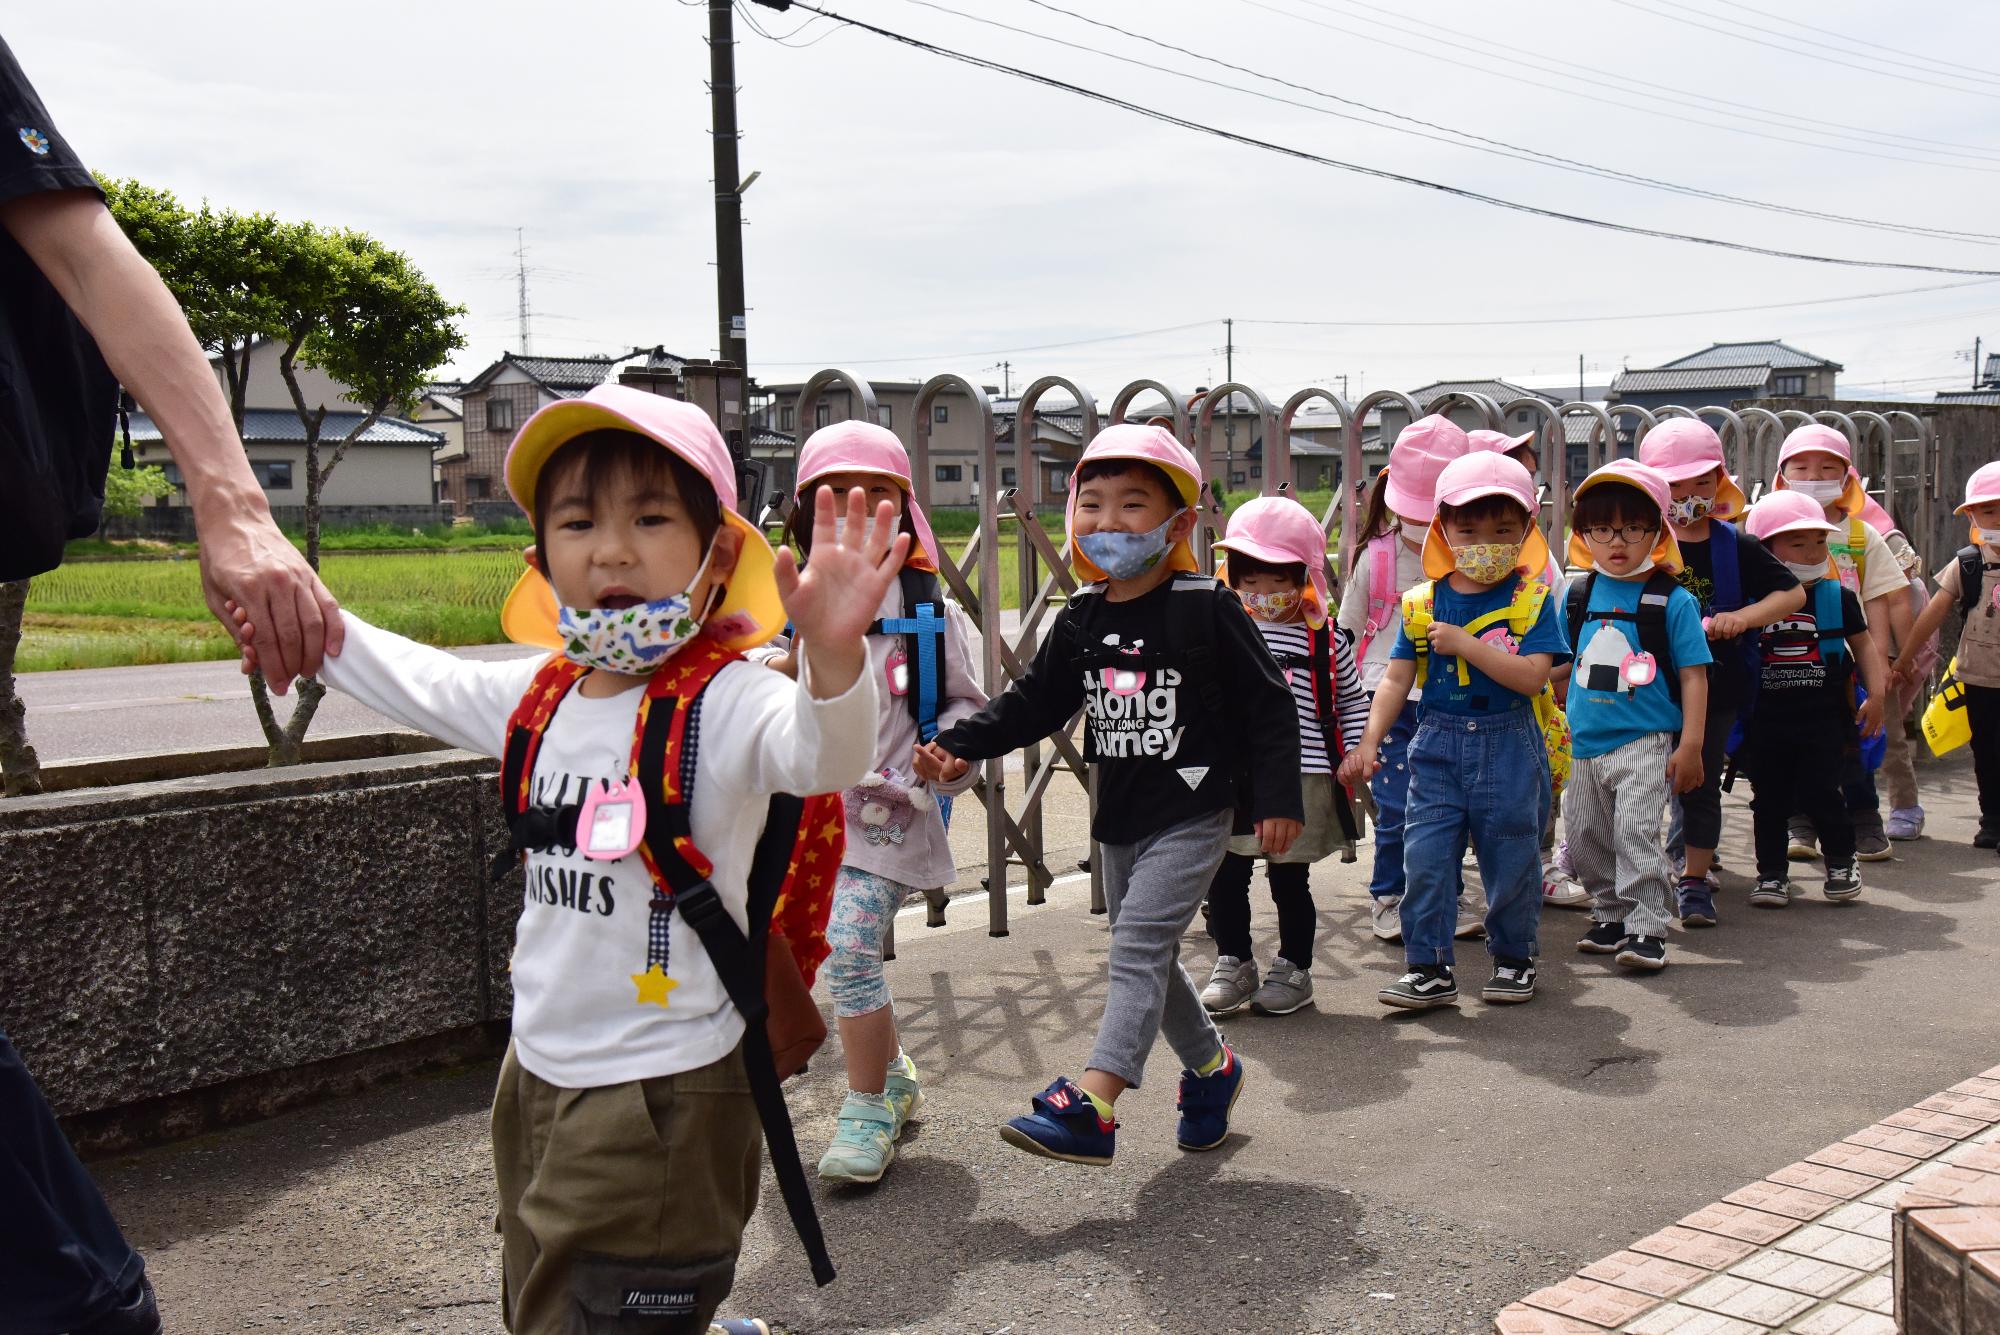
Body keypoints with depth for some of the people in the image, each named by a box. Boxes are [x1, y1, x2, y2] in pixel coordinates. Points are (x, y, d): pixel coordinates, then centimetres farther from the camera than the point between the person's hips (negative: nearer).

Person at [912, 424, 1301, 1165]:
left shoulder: (1207, 609, -11)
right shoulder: (1080, 620, 4)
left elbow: (1268, 705, -8)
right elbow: (1033, 702, 8)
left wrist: (1277, 799, -10)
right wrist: (957, 745, -5)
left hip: (1191, 815, -7)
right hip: (1119, 818, 7)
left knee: (1137, 946, -17)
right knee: (1149, 958, 16)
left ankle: (1089, 1108, -24)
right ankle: (1211, 1066, 39)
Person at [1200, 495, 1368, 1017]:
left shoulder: (1325, 641, 0)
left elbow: (1352, 701, 10)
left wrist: (1355, 754, 1)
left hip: (1301, 781, -2)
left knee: (1290, 880, 6)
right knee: (1224, 877, 7)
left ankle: (1293, 969, 22)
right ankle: (1233, 965, 23)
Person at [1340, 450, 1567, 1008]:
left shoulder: (1531, 599, -4)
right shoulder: (1421, 603, 3)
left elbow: (1533, 676, -16)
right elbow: (1396, 679, 4)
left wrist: (1463, 642, -20)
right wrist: (1368, 743, -5)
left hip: (1508, 746, -2)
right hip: (1438, 744, 2)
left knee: (1510, 859, 9)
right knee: (1425, 858, -2)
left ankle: (1513, 957, 29)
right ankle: (1429, 968, 8)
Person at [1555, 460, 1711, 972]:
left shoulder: (1673, 600, -6)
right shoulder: (1578, 595, 7)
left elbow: (1693, 676, -5)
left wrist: (1691, 745, -10)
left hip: (1646, 742, -6)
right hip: (1586, 742, 6)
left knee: (1636, 830, -14)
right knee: (1584, 836, 12)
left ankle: (1647, 927, -5)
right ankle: (1610, 916, 28)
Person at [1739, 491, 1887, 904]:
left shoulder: (1838, 597, 1)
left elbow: (1863, 643, 8)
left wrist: (1876, 694, 1)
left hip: (1824, 718, -1)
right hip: (1766, 720, 1)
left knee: (1819, 793, -3)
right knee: (1769, 800, 7)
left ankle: (1842, 861, 20)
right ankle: (1771, 873, 20)